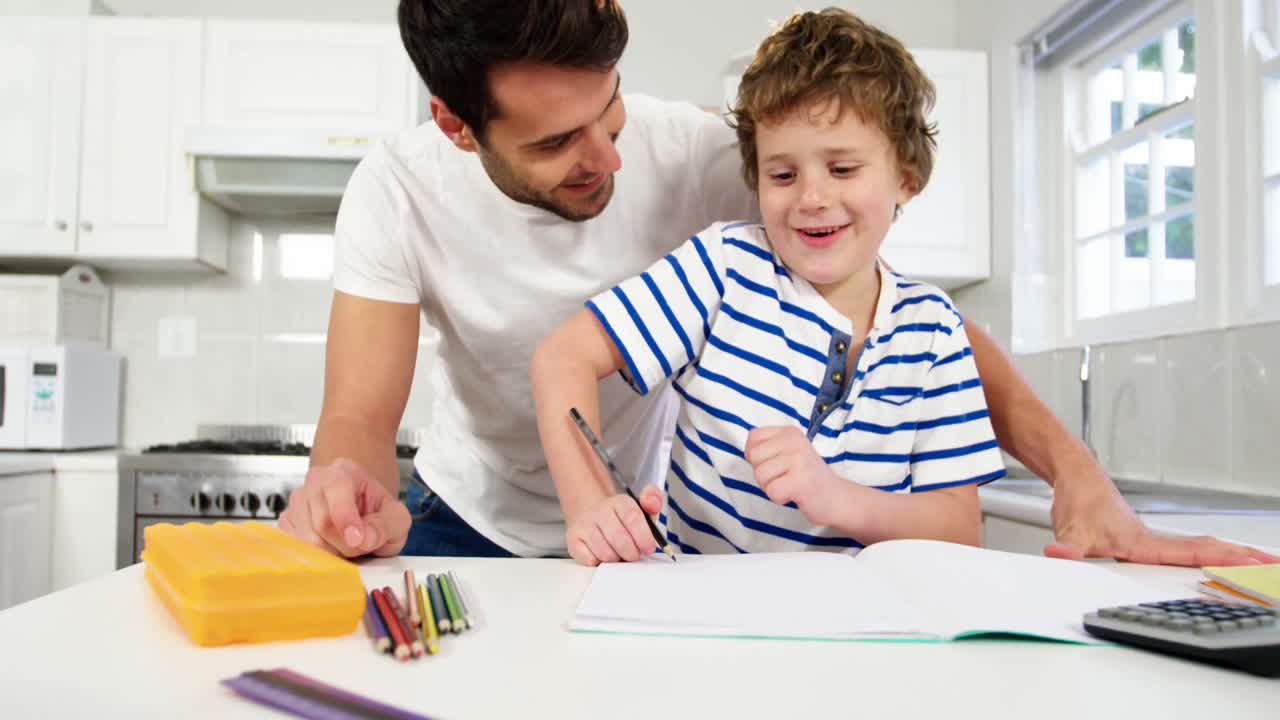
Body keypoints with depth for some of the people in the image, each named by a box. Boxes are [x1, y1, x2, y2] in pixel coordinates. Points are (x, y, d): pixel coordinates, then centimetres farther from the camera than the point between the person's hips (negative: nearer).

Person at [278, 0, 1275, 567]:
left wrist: (1080, 475, -32)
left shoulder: (690, 155, -22)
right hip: (467, 517, 1)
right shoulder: (400, 189, -19)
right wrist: (350, 492, -50)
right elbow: (360, 417, -24)